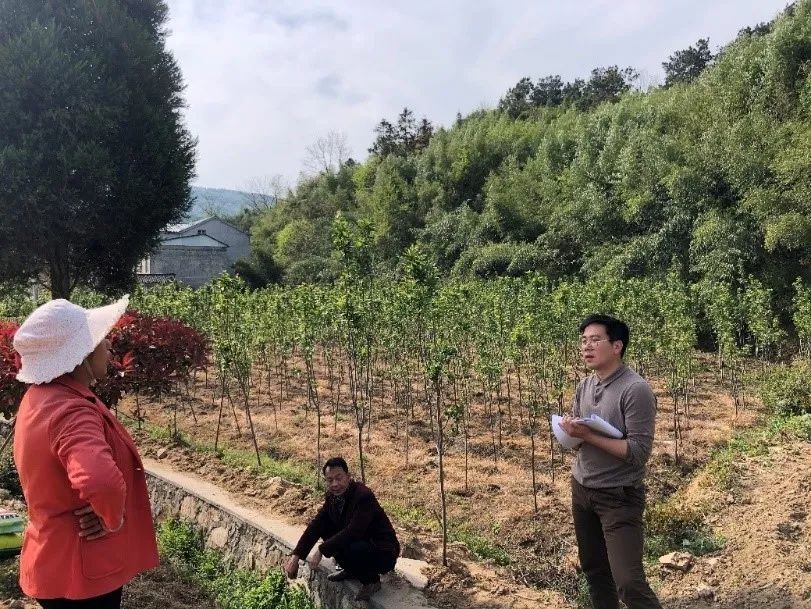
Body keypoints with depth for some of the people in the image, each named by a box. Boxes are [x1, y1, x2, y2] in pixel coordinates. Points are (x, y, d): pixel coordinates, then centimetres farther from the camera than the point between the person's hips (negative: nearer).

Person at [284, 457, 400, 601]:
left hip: (383, 553, -8)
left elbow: (352, 533, -33)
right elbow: (316, 525, -3)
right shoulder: (333, 496, -3)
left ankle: (371, 579, -3)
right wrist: (296, 556, -10)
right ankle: (351, 570, 14)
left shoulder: (364, 496, -27)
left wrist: (321, 550, -28)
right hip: (359, 543, 8)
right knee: (323, 527, -1)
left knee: (343, 548, -34)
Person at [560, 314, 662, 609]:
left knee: (628, 582, -7)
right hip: (581, 490, 7)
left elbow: (638, 452, -22)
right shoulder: (584, 386, 3)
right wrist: (570, 431, -13)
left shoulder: (636, 390, -19)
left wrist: (588, 435, -24)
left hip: (619, 496, -7)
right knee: (594, 570, 18)